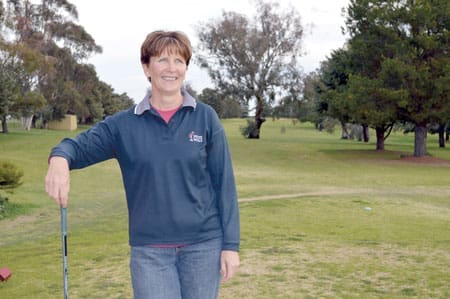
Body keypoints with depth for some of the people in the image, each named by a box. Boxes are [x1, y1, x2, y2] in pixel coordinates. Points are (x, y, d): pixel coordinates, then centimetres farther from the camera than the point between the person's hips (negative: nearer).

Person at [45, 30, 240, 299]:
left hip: (204, 245, 0)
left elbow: (224, 183, 0)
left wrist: (231, 244, -4)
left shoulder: (205, 118, 0)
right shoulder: (124, 124, 2)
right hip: (149, 250, 0)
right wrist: (60, 159, -25)